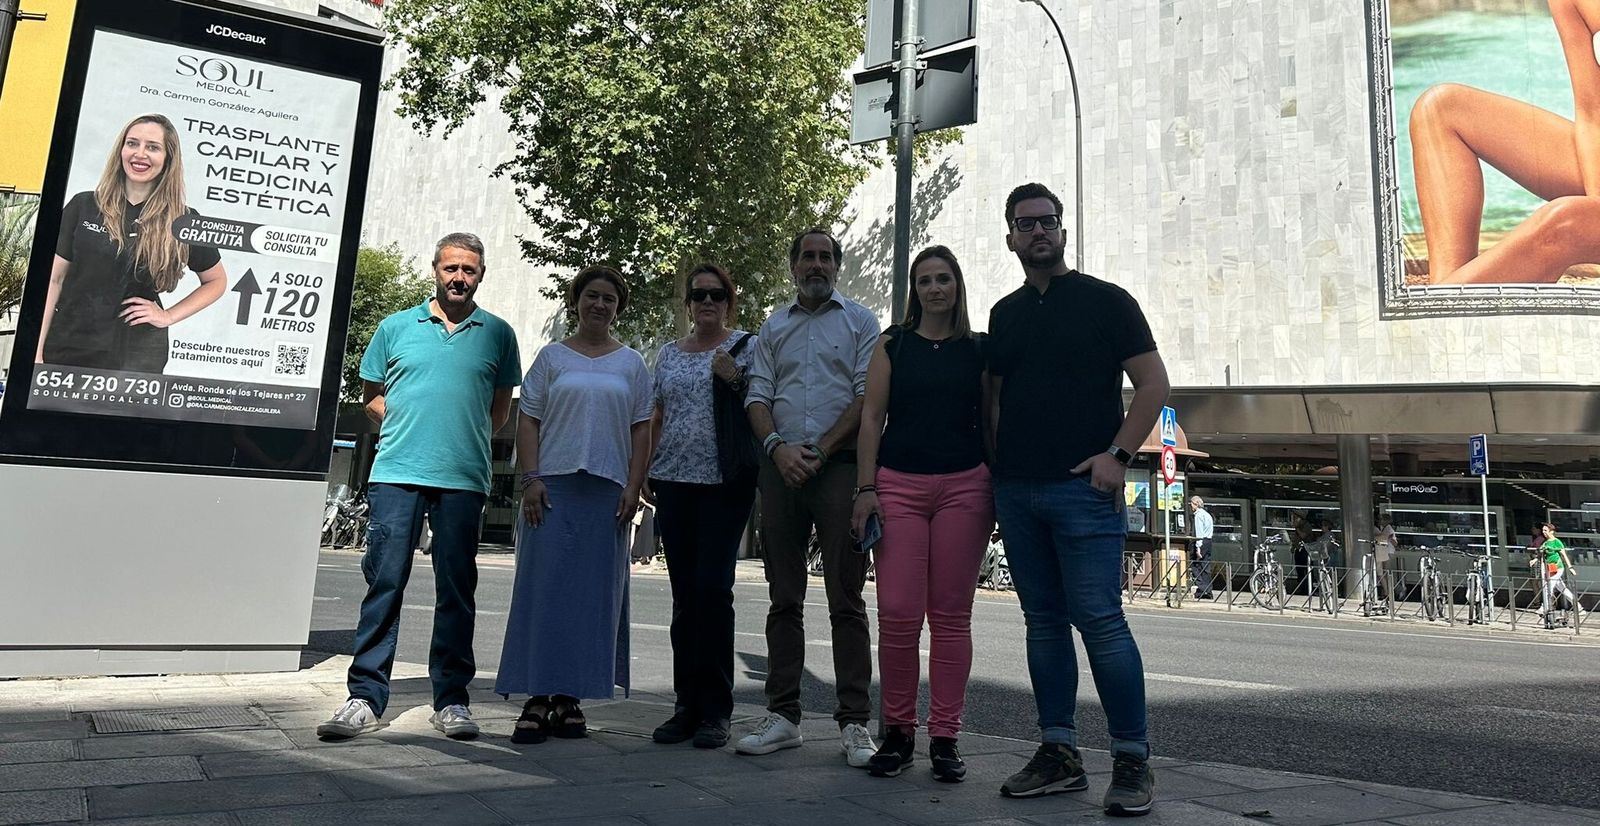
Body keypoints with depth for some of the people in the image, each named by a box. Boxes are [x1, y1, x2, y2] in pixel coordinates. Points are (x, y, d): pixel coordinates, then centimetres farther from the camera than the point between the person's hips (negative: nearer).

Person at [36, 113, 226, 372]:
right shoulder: (83, 205, 1)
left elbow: (216, 281, 11)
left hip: (136, 353, -1)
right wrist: (37, 351, 0)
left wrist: (168, 316, -2)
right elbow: (55, 278, 3)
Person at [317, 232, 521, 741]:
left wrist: (466, 438, 5)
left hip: (464, 480, 0)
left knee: (456, 590, 5)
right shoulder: (397, 327, 10)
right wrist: (408, 428, 5)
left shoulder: (498, 334, 10)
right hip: (397, 474, 0)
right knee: (384, 583, -1)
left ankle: (451, 699, 14)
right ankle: (365, 697, 7)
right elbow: (371, 396, 16)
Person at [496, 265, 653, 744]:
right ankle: (537, 699, 1)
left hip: (608, 490, 1)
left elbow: (641, 430, 9)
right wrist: (530, 479, -6)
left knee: (594, 592, 2)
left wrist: (633, 488, -1)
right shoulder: (552, 357, 10)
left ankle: (569, 698, 11)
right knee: (545, 587, -5)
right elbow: (528, 421, 5)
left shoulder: (632, 364, 13)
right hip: (554, 484, -1)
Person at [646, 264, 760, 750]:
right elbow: (657, 418, 19)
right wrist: (643, 471, 12)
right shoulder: (669, 353, 17)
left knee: (713, 590, -9)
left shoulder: (745, 347, 4)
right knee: (684, 596, 7)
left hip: (725, 482, -4)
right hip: (675, 482, 5)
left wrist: (735, 379, -14)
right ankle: (687, 706, 15)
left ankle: (715, 711, 1)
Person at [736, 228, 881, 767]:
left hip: (840, 466, -3)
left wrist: (819, 450, -10)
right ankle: (782, 716, 14)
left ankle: (854, 722, 1)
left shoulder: (859, 321, 9)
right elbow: (758, 396, 11)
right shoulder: (774, 328, 20)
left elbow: (868, 396, -2)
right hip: (781, 467, 4)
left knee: (846, 598, -4)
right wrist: (778, 447, -8)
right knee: (784, 598, 6)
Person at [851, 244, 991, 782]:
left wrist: (999, 493, 4)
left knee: (951, 615, 3)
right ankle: (897, 732, 11)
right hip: (899, 484, 0)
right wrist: (866, 488, -3)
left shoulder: (979, 349, 10)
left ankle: (945, 738, 12)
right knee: (897, 613, -5)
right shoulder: (892, 345, 9)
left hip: (964, 486, 0)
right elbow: (872, 417, 5)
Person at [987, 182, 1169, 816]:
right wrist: (994, 467, 11)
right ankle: (1059, 753, 18)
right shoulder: (1005, 313, 16)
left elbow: (1153, 384, -3)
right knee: (1044, 621, 9)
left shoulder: (1105, 300, 2)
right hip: (1016, 490, 5)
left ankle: (1132, 761, 4)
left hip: (1082, 487, -5)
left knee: (1100, 621, -8)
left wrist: (1117, 454, -13)